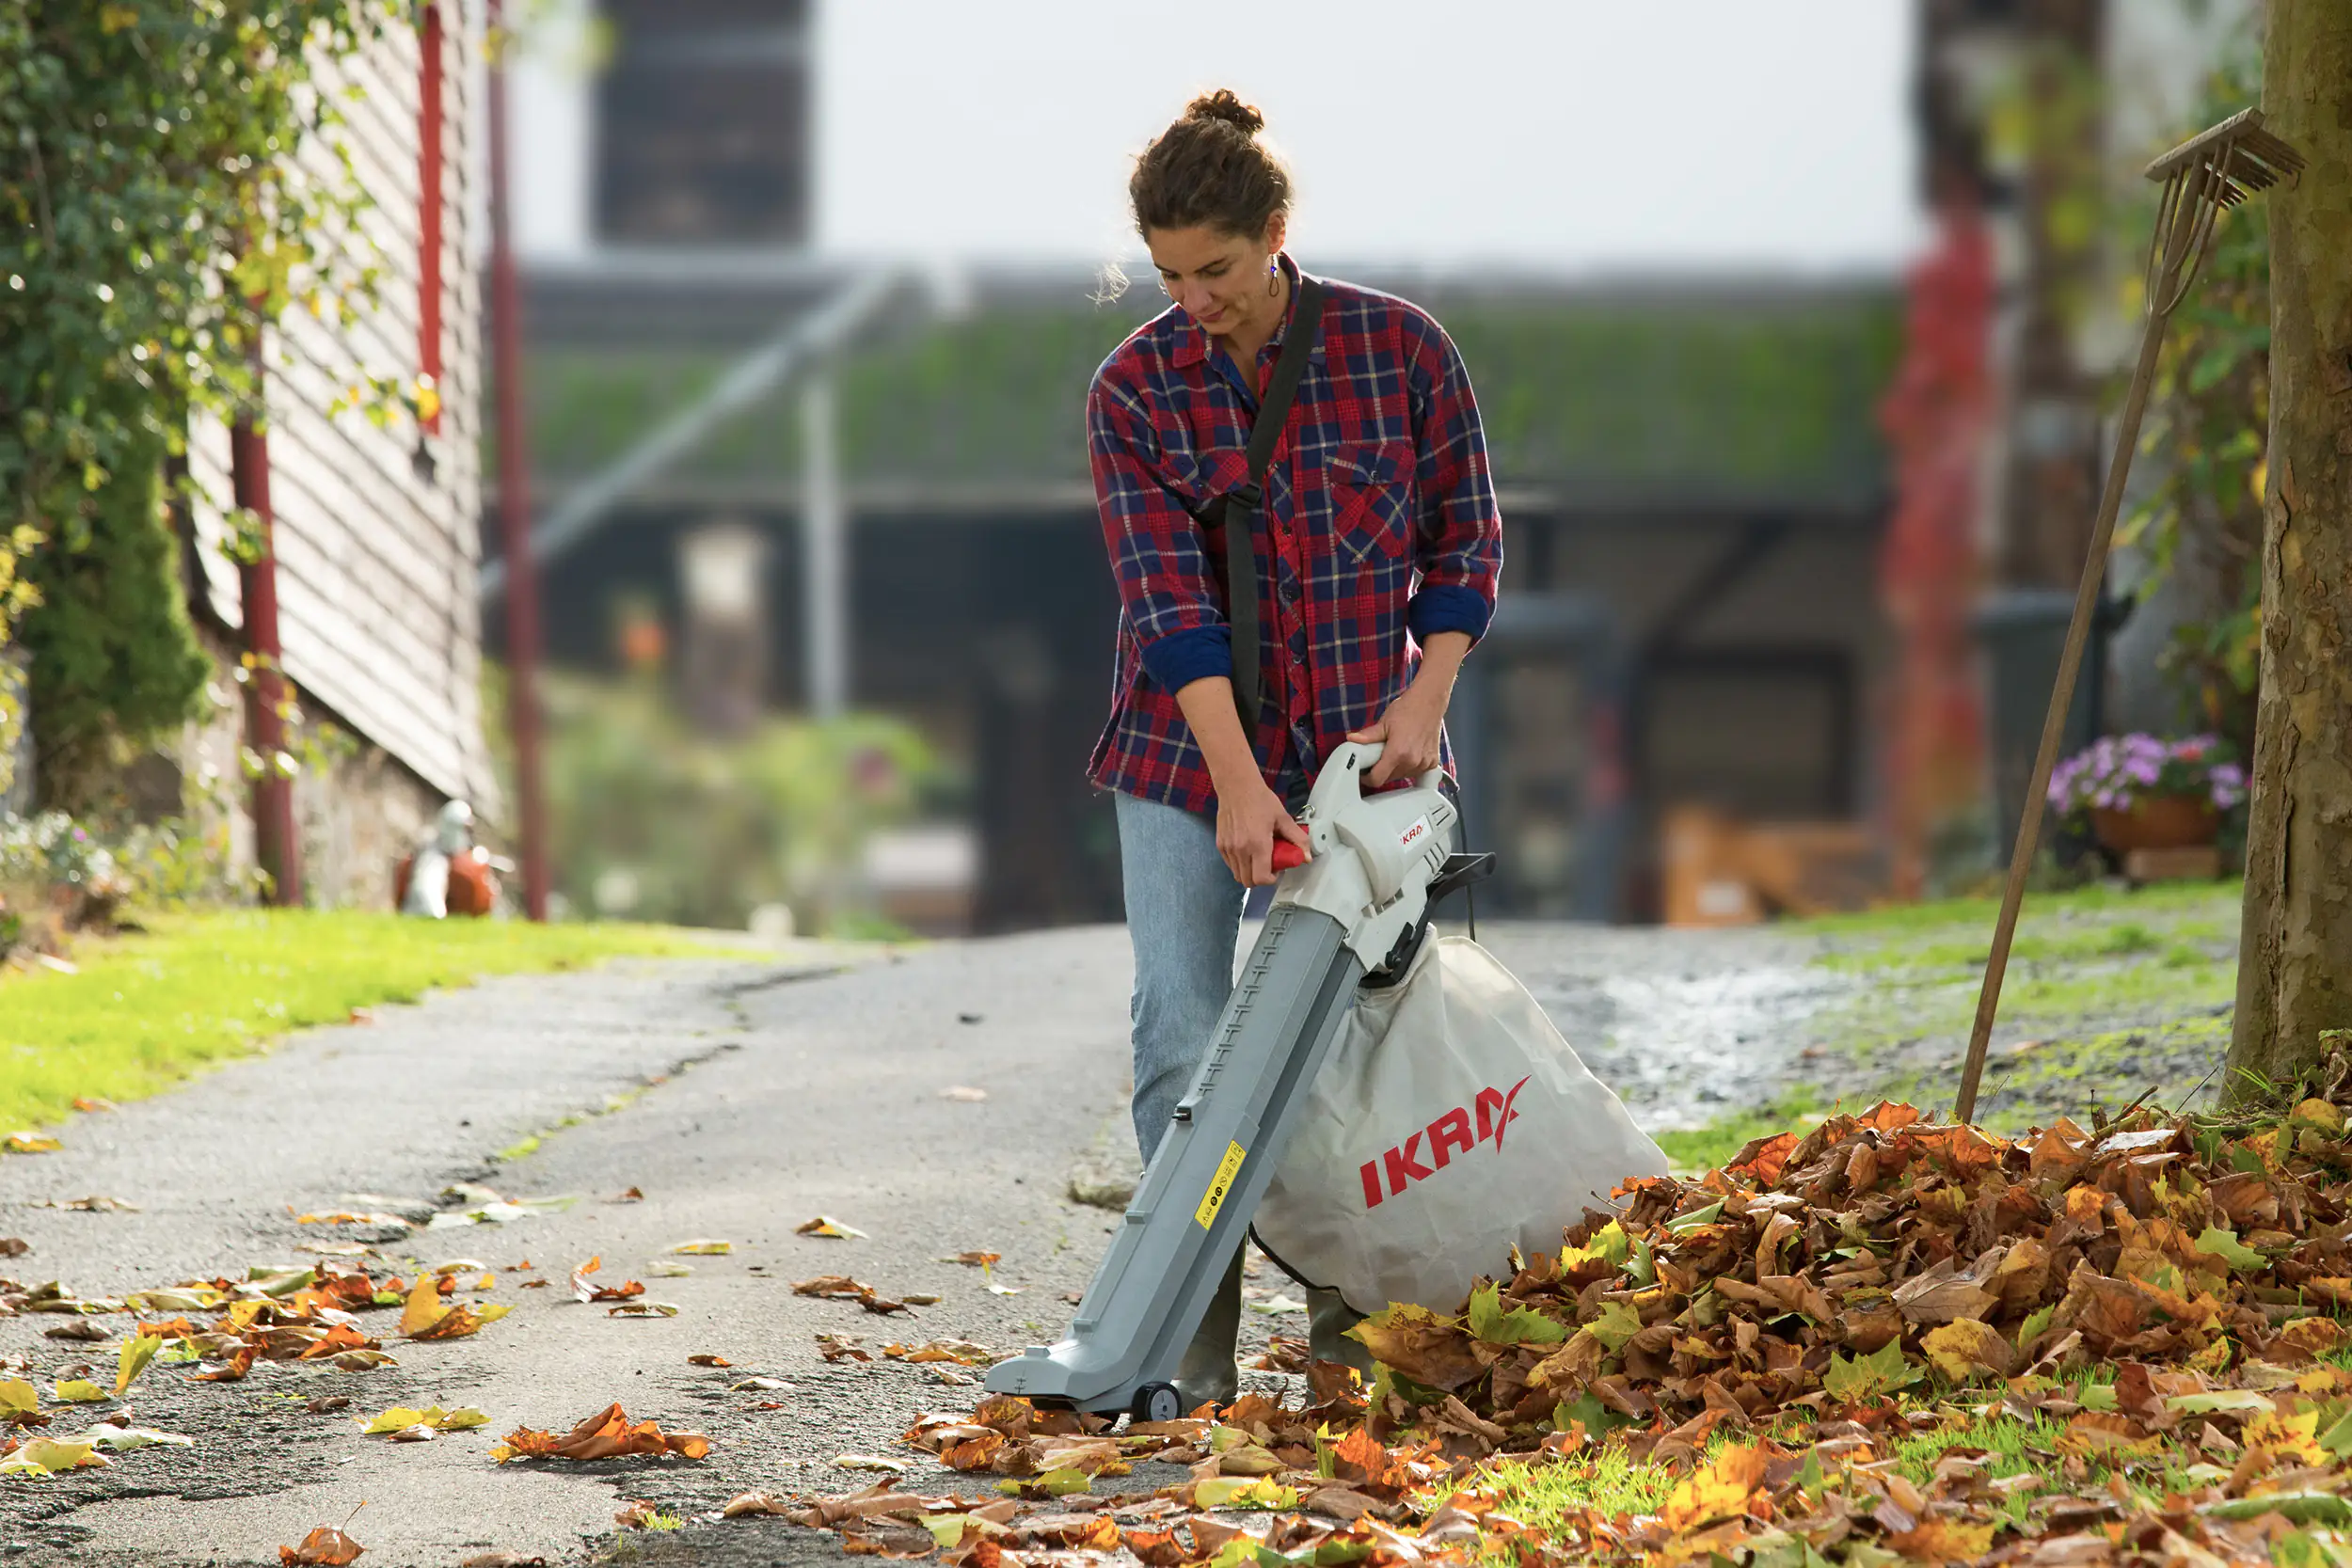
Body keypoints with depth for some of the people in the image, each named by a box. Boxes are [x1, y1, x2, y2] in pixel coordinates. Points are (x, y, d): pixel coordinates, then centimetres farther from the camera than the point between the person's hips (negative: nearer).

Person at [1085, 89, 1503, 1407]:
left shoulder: (1402, 349, -5)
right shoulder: (1136, 389, -6)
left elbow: (1465, 539, 3)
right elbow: (1168, 599, -13)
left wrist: (1423, 703, -10)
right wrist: (1239, 783, -22)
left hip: (1354, 751, 0)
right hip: (1188, 756, 0)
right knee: (1185, 1045, -7)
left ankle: (1352, 1327, 13)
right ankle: (1195, 1343, -4)